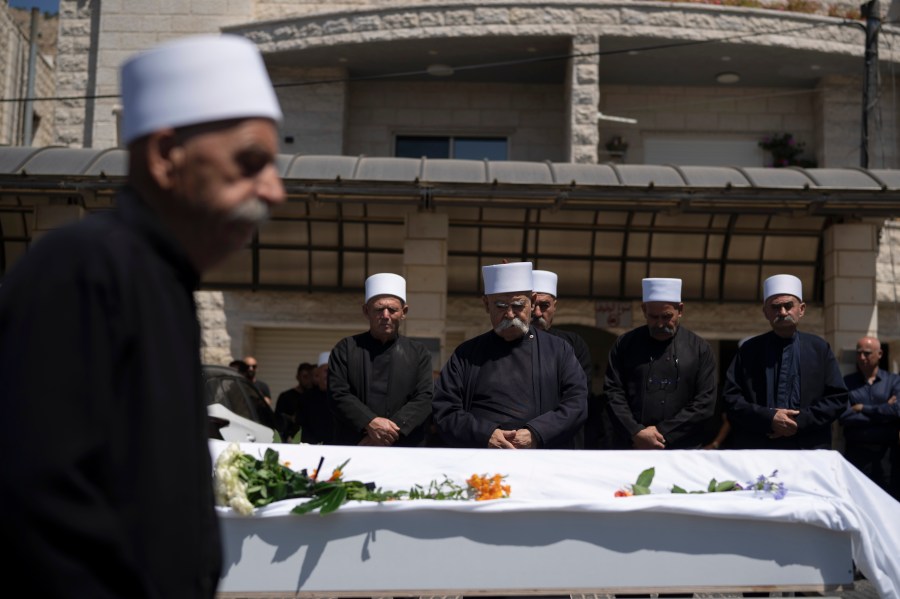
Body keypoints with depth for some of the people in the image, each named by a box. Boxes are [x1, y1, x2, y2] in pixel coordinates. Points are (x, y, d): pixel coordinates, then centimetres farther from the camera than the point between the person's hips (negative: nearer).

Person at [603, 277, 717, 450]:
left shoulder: (700, 349, 4)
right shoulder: (625, 345, 5)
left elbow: (705, 403, -3)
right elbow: (613, 392, 0)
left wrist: (662, 433, -11)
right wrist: (635, 433, -13)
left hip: (683, 451, 0)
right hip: (629, 448, 0)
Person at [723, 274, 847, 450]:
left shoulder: (819, 349, 8)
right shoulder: (749, 350, 5)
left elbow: (838, 398, 4)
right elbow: (731, 398, 0)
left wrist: (801, 421, -10)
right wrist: (768, 418, -14)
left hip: (809, 449, 1)